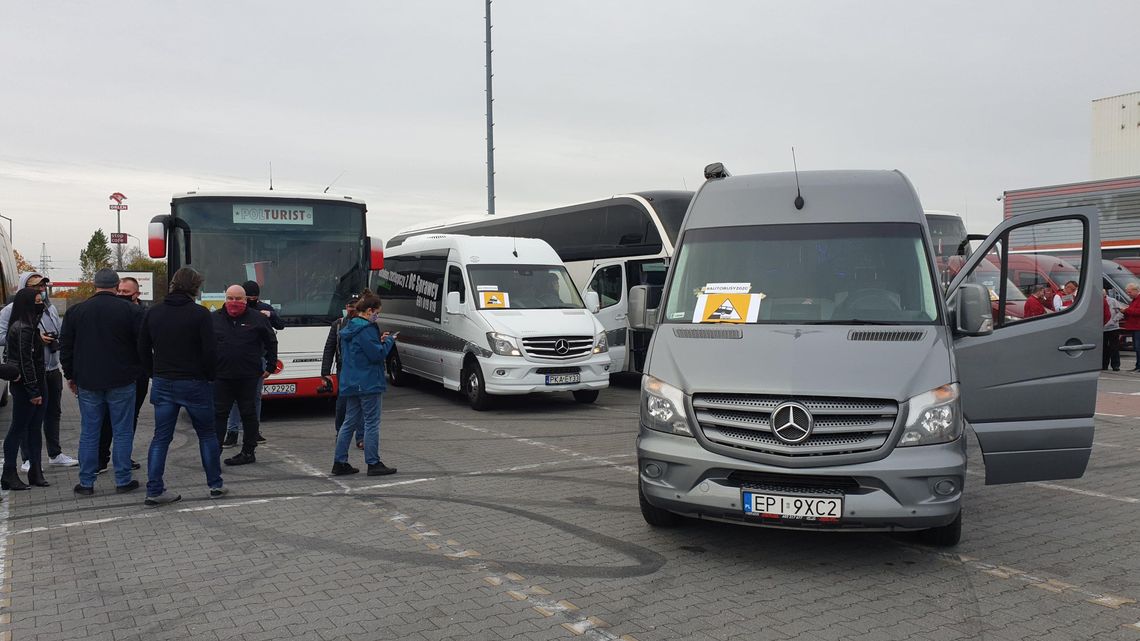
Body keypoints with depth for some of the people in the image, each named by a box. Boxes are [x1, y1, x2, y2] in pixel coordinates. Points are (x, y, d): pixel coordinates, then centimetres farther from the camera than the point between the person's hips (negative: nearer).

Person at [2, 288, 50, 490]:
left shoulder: (29, 325, 14)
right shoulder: (23, 328, -16)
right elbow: (25, 361, -19)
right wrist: (33, 391, -18)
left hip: (35, 385, 9)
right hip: (25, 387, -9)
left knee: (34, 429, 11)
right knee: (18, 429, -1)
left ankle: (36, 471, 17)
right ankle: (9, 475, 6)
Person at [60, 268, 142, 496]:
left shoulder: (76, 311, 3)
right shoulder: (128, 310, -7)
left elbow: (65, 347, 8)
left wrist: (70, 375, 18)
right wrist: (136, 370, 10)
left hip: (87, 383, 3)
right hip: (121, 382, -3)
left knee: (89, 433, 9)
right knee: (122, 432, 4)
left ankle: (86, 483, 13)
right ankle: (123, 481, 8)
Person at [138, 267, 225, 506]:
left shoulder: (154, 312, 5)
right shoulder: (200, 314, -11)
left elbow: (143, 349, 9)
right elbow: (210, 351, -14)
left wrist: (155, 374, 16)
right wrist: (209, 376, 1)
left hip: (163, 384, 4)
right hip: (194, 383, -4)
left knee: (161, 438, 8)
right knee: (207, 435, 10)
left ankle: (154, 491, 4)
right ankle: (215, 485, 16)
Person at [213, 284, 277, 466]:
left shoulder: (257, 319, 1)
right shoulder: (214, 319, 5)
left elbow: (271, 342, 9)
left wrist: (270, 367, 6)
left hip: (248, 377, -1)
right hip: (221, 376, 2)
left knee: (248, 414, 6)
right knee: (218, 414, 2)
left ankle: (248, 452, 14)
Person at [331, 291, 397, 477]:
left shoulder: (348, 329, 14)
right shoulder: (365, 329, -17)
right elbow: (377, 354, -19)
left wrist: (379, 340, 9)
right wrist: (388, 341, -4)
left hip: (350, 383, 9)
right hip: (368, 384, -9)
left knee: (349, 422, 13)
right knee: (372, 423, -2)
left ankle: (340, 462, 14)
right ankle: (373, 463, 3)